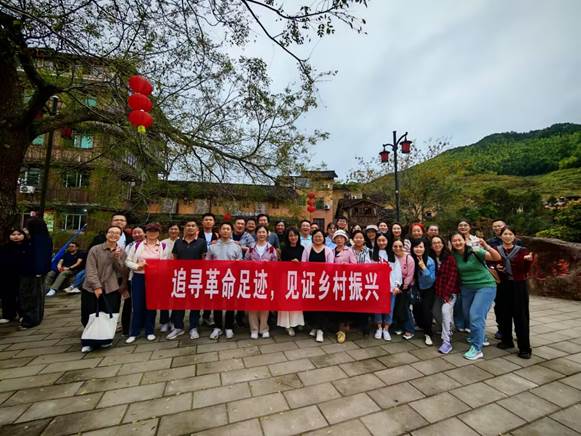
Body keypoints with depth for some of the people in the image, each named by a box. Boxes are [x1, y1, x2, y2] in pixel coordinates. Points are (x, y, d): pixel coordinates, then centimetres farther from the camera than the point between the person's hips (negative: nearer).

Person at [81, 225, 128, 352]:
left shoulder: (122, 252, 5)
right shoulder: (95, 250, -3)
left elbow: (123, 271, -2)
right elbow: (90, 270, -9)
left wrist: (117, 258, -17)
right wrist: (97, 286, -18)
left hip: (112, 289, 1)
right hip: (91, 289, -1)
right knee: (89, 317, 6)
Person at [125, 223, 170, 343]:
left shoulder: (163, 247, 1)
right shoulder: (137, 245, 2)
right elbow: (128, 261, 3)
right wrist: (137, 266, -13)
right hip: (139, 278, 0)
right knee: (137, 305, 6)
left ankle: (149, 331, 23)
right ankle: (134, 332, 22)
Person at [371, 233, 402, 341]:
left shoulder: (392, 254, 6)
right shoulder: (373, 254, 4)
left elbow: (397, 270, 1)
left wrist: (397, 285, -8)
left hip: (390, 285, 1)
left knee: (389, 308, 5)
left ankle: (386, 329, 20)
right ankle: (379, 328, 22)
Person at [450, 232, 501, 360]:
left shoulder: (475, 251, -18)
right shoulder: (454, 256, -5)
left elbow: (497, 258, -25)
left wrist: (486, 246, -39)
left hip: (485, 286, -5)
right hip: (467, 288, 5)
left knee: (475, 315, -13)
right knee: (470, 315, 15)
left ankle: (477, 349, -1)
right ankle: (479, 337, 43)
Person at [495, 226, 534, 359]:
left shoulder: (522, 250, -1)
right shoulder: (496, 250, 4)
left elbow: (526, 271, -3)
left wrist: (528, 261, -21)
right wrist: (496, 267, -8)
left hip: (519, 285, -2)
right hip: (503, 286, 2)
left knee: (520, 315, -1)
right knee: (504, 313, 10)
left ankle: (525, 348, 8)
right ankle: (507, 340, 25)